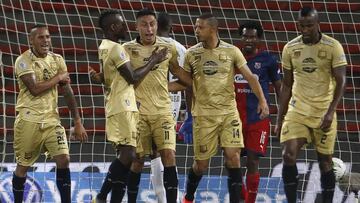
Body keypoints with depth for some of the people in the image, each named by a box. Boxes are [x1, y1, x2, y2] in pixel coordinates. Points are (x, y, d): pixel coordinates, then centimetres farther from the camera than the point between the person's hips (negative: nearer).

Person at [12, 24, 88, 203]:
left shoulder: (57, 60, 7)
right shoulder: (23, 61, -9)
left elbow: (67, 92, 8)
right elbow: (35, 89, -22)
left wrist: (78, 123, 5)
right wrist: (58, 77, -10)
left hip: (52, 119, 4)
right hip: (29, 120, -4)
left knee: (63, 159, -10)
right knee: (23, 166, 6)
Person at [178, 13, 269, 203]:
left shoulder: (232, 51, -2)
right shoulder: (191, 54, 1)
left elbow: (250, 77, -2)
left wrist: (262, 100, -11)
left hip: (229, 112, 0)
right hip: (203, 114, 0)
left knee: (233, 157, -11)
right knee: (201, 163, 3)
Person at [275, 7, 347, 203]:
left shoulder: (333, 47, -8)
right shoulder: (290, 48, 2)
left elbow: (340, 82, -10)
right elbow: (286, 85, 10)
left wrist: (330, 112, -22)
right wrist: (280, 118, 9)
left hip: (324, 113, -2)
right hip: (297, 111, 2)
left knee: (325, 162, 3)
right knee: (288, 156, -13)